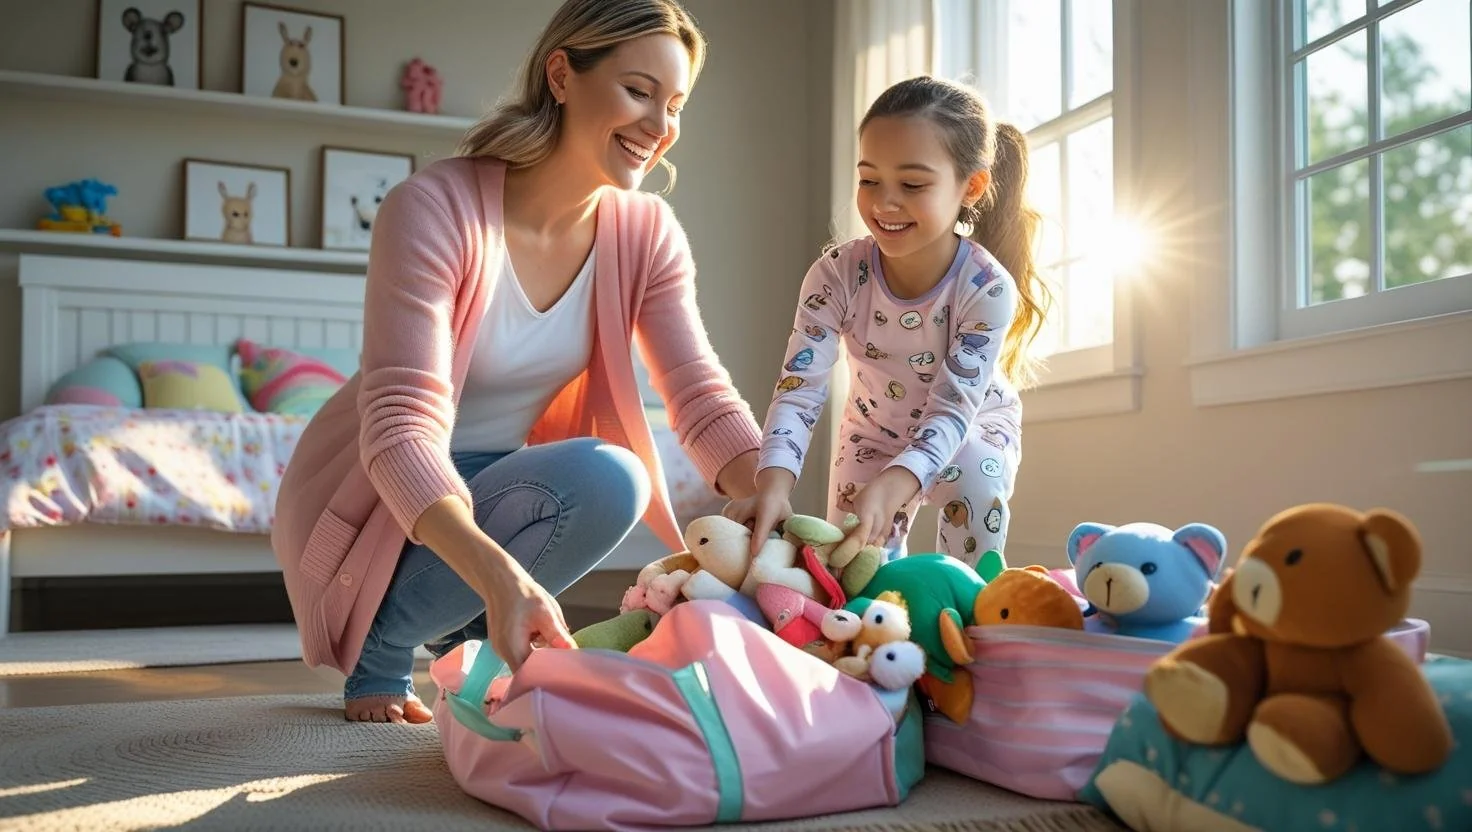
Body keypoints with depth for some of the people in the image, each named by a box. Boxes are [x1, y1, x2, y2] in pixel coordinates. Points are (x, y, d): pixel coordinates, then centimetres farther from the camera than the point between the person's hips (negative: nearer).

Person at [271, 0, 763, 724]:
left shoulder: (646, 232, -6)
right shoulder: (434, 207, -24)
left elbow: (703, 398, -12)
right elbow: (399, 427, -32)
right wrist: (499, 576, -49)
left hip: (500, 488, 7)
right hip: (381, 504, -7)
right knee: (603, 476, -29)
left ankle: (455, 629, 20)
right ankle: (380, 646, -9)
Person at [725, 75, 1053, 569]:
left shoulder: (988, 287, -32)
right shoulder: (837, 275, -27)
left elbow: (953, 409, -37)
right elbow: (800, 385, -32)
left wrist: (892, 485, -56)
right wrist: (775, 482, -51)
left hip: (972, 427, -2)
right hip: (875, 432, 2)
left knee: (976, 486, -33)